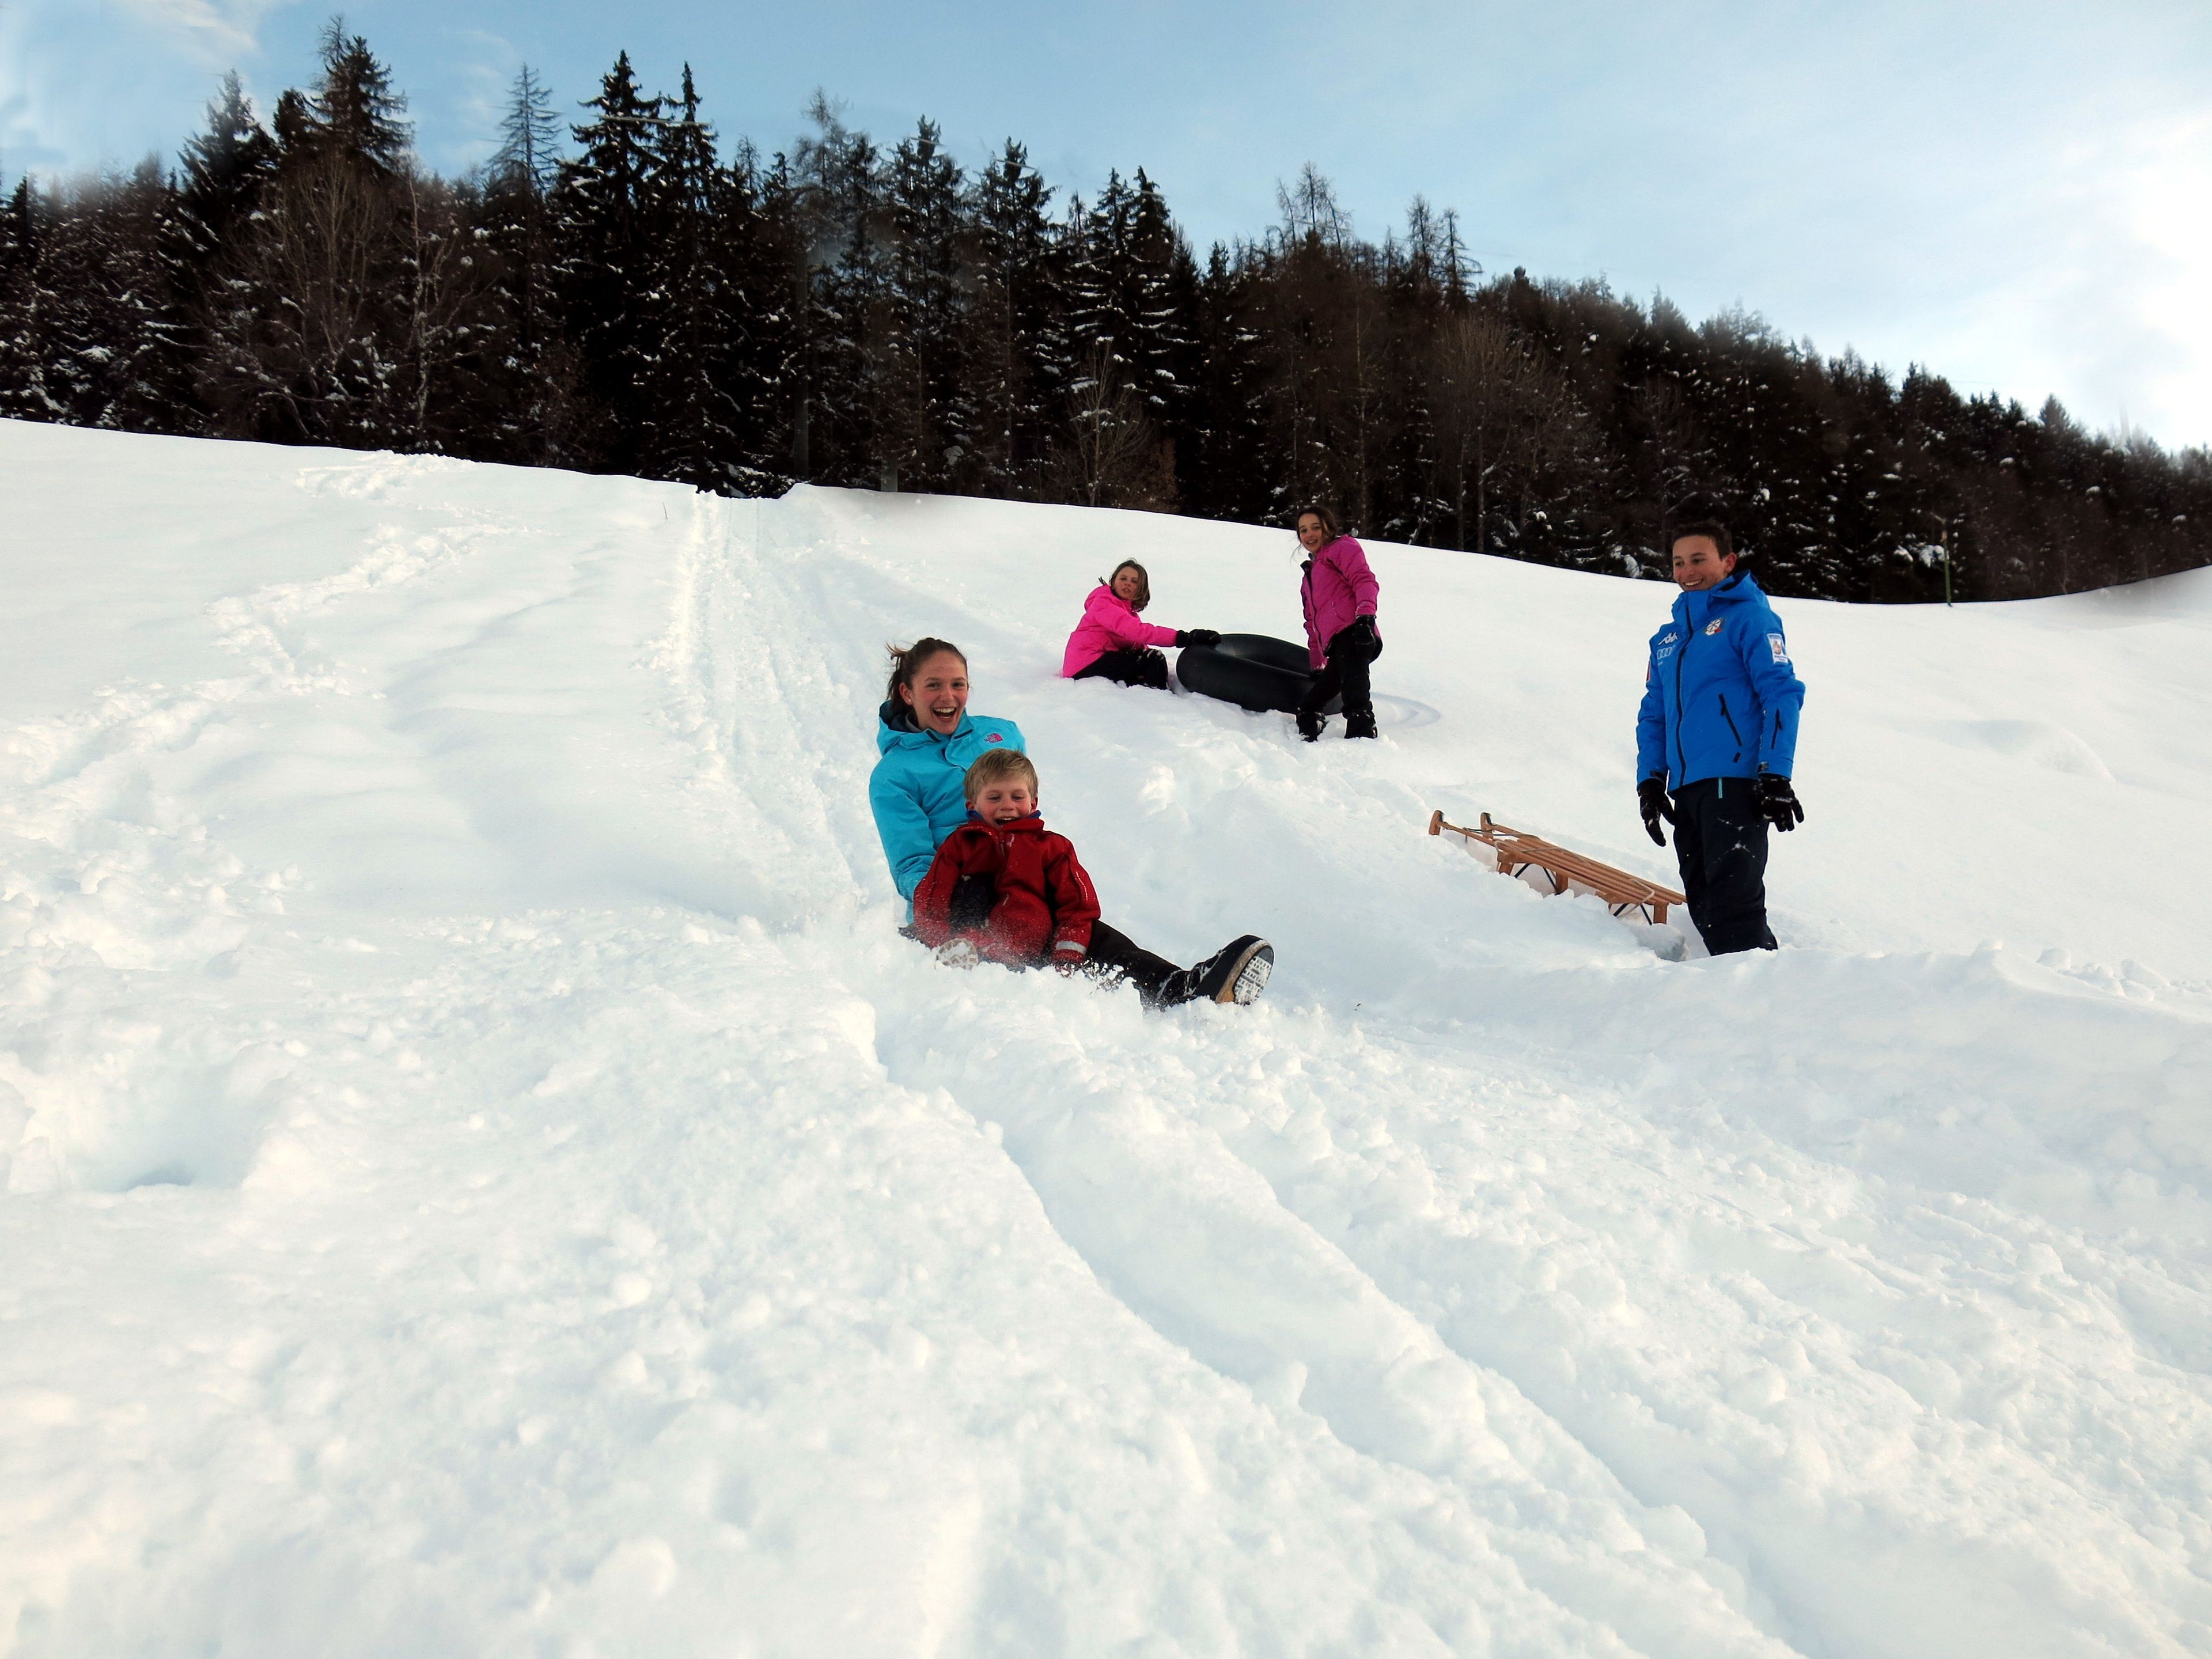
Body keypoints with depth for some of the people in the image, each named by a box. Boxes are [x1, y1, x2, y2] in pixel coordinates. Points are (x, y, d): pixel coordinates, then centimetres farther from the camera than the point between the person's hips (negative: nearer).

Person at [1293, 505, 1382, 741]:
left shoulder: (1342, 547, 15)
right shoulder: (1310, 573, 41)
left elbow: (1364, 580, -4)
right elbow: (1313, 624, 41)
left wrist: (1365, 616, -21)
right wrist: (1318, 665, 37)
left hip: (1352, 635, -10)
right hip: (1336, 649, 10)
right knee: (1308, 710, 4)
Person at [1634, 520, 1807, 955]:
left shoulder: (1748, 616, 1)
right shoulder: (1667, 638, 21)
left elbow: (1782, 694, -7)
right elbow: (1653, 714, 23)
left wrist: (1776, 776, -15)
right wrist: (1649, 780, 11)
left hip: (1736, 782, -7)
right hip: (1686, 790, 7)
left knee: (1732, 901, -14)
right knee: (1705, 905, 8)